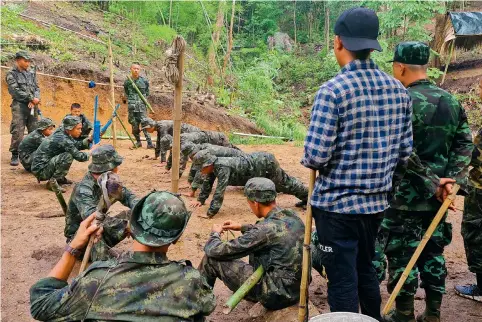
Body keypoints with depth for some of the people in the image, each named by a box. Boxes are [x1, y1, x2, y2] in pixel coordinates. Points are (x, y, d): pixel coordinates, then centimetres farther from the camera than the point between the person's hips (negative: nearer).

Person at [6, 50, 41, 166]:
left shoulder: (31, 74, 16)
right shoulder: (11, 74, 1)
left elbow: (37, 89, 10)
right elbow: (15, 91, -9)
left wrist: (35, 100, -9)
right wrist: (31, 98, -10)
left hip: (33, 106, 5)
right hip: (19, 106, -5)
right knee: (17, 132, -9)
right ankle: (15, 155, -2)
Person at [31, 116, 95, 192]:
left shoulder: (61, 133, 1)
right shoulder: (63, 139, -24)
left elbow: (77, 145, 11)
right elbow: (80, 157, -24)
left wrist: (90, 139, -3)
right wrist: (91, 151, -8)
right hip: (40, 170, -10)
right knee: (68, 156, -27)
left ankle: (59, 178, 16)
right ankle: (52, 182, -15)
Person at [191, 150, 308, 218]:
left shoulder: (222, 167, -31)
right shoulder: (213, 166, -4)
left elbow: (219, 191, -35)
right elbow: (207, 182, 12)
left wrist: (211, 213, -33)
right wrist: (201, 200, 14)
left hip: (266, 163, -9)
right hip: (259, 160, 9)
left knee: (285, 183, 11)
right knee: (284, 182, 24)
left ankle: (307, 196, 32)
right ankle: (306, 198, 42)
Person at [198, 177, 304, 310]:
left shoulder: (266, 229, -23)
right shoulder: (293, 216, 0)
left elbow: (216, 251, -16)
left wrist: (215, 234, 6)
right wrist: (242, 227, 24)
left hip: (276, 295, -8)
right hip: (298, 288, 8)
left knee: (211, 259, -2)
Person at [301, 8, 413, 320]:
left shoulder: (333, 90, -17)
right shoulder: (399, 90, 3)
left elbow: (316, 156, -21)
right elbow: (404, 153, 7)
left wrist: (309, 159, 2)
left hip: (336, 203, -6)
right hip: (376, 203, 6)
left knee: (343, 282, 6)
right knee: (366, 271, 23)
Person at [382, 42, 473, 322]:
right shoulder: (452, 101, 7)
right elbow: (465, 144, 3)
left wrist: (432, 184, -13)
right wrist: (452, 180, -3)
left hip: (404, 196, -7)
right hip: (436, 196, 7)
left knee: (402, 256, 5)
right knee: (433, 253, 16)